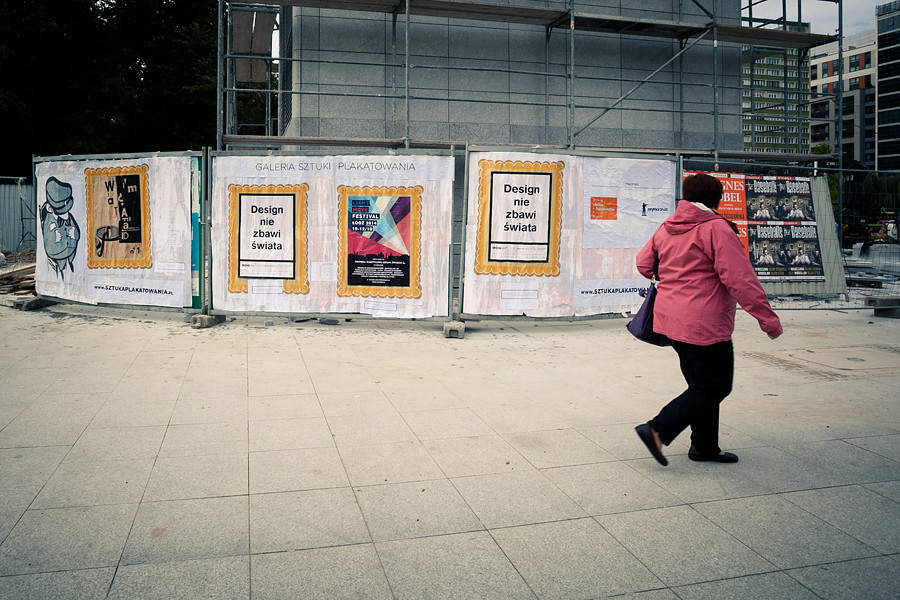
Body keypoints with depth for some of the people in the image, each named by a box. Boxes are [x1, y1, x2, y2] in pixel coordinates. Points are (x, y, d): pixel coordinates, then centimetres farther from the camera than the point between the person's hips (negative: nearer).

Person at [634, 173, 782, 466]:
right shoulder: (715, 228, -14)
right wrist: (767, 318, -14)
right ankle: (658, 429, -4)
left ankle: (705, 446, 26)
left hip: (671, 318, 9)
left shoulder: (666, 228, 9)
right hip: (703, 325, -9)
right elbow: (740, 279, -18)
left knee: (702, 384, 19)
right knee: (715, 387, 3)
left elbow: (644, 262, 20)